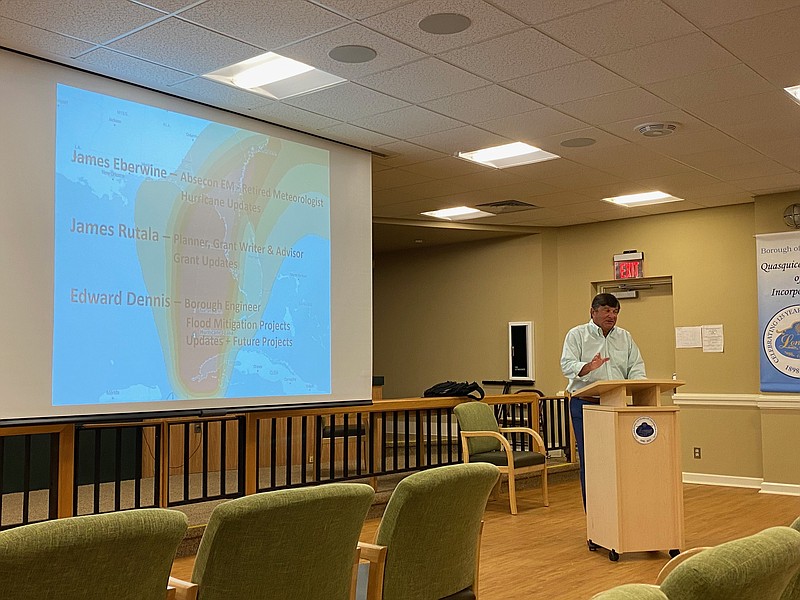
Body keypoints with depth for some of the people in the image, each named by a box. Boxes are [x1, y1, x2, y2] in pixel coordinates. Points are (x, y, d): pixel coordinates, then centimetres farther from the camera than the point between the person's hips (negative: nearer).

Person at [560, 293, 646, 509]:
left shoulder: (625, 337, 14)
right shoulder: (576, 335, 1)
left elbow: (636, 368, 9)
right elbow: (567, 365, -11)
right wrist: (588, 367, -30)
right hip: (585, 404, -4)